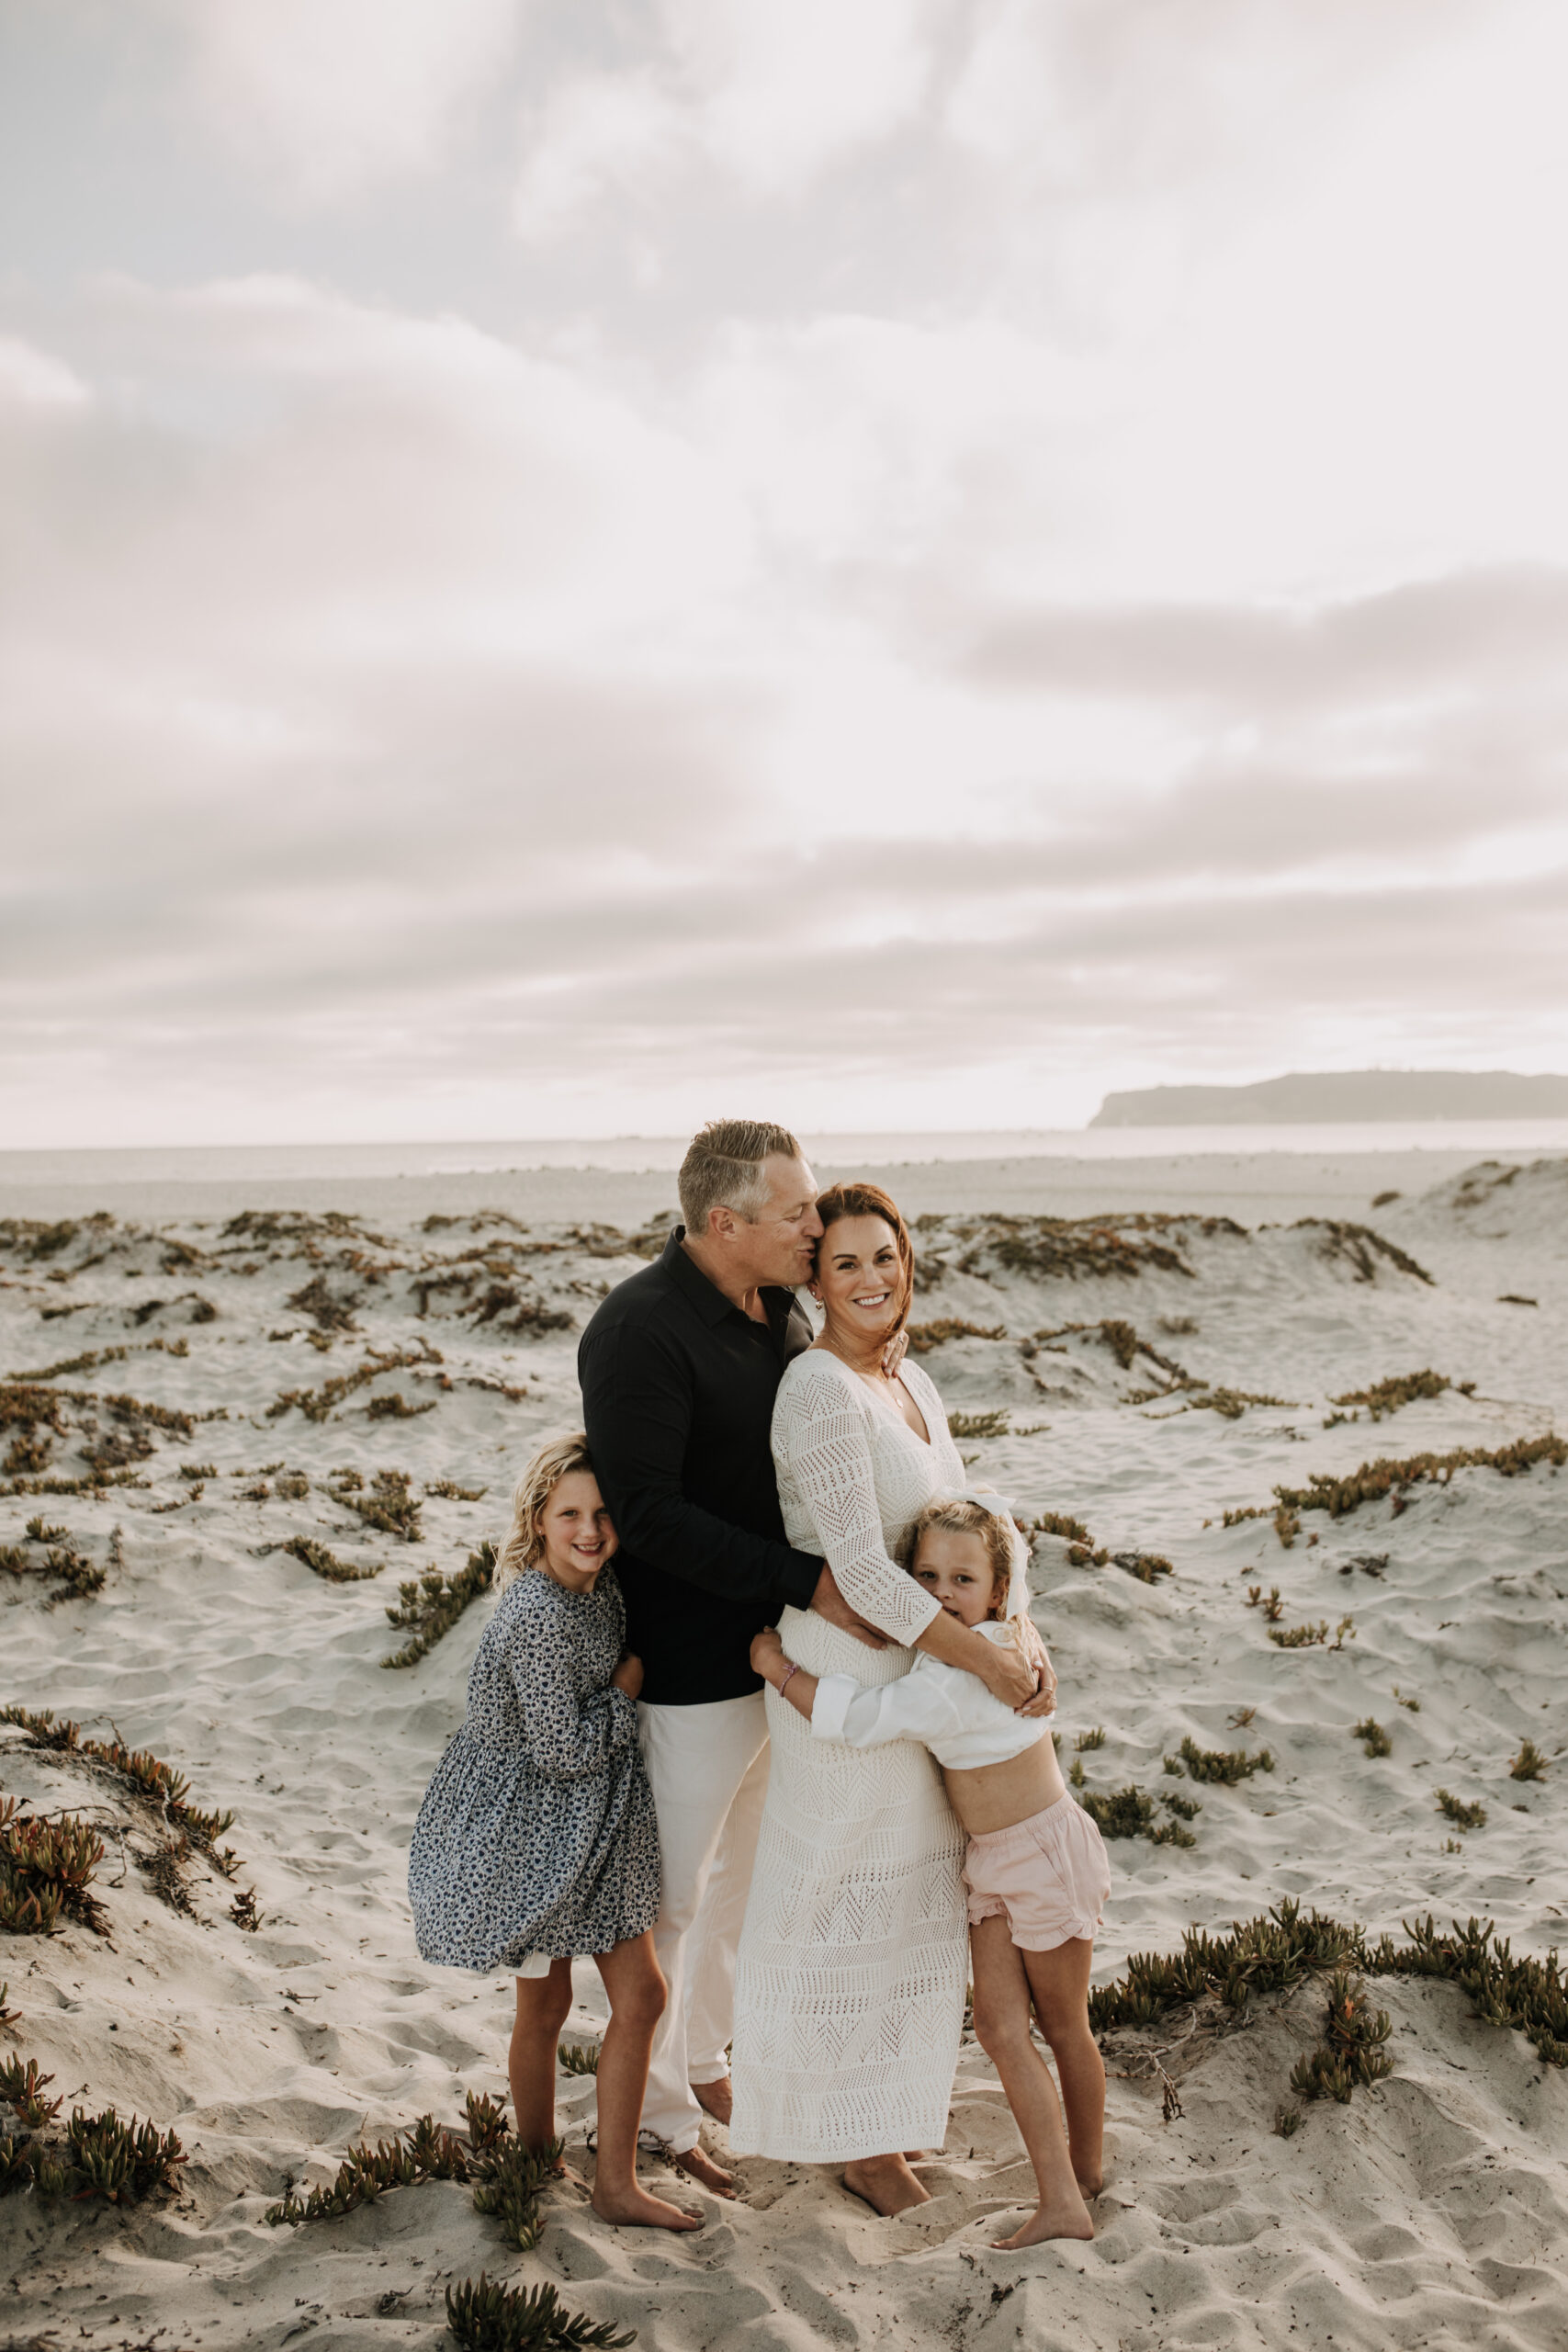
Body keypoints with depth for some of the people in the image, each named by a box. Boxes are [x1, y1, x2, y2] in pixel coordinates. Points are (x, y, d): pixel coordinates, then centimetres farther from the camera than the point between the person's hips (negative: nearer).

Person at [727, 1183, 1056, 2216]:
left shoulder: (912, 1384, 6)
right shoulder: (821, 1393, -23)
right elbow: (864, 1572, -26)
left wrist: (1023, 1633, -7)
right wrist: (987, 1659, -23)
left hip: (919, 1661, 9)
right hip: (848, 1673, -9)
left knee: (912, 1888, 22)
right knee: (851, 1899, 8)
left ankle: (890, 2087, 44)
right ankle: (857, 2140, 27)